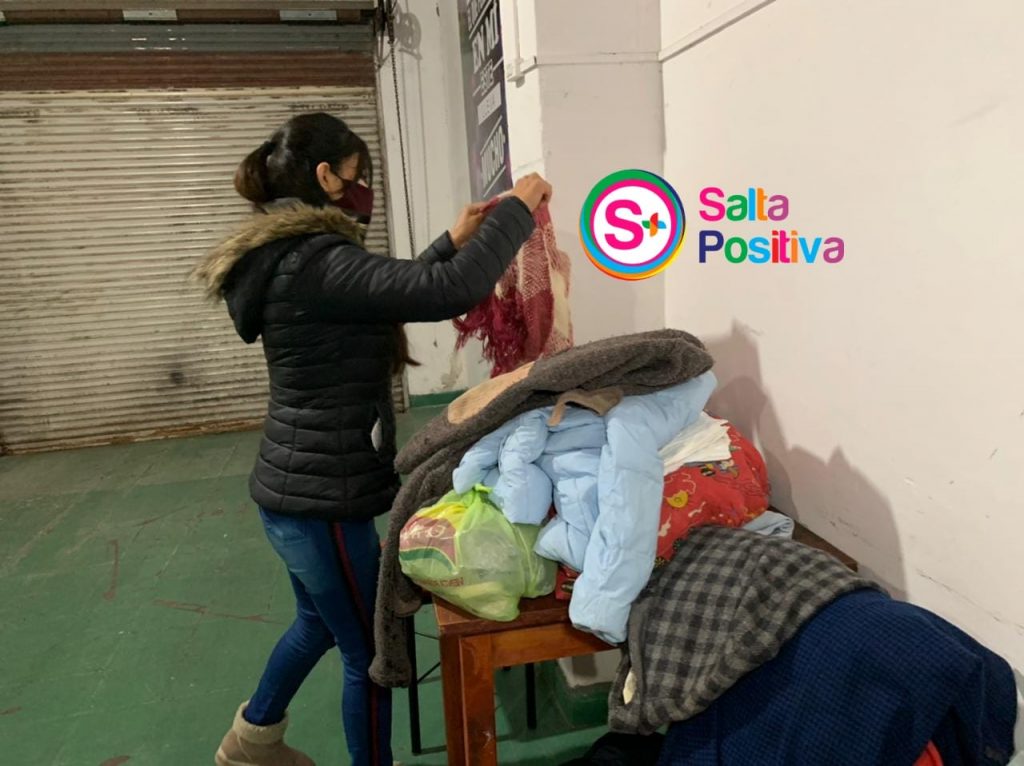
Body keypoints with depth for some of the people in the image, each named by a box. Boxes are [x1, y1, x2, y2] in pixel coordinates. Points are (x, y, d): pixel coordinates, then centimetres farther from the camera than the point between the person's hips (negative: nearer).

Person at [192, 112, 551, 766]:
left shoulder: (290, 257, 10)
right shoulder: (316, 263, -23)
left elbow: (398, 290, 20)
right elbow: (447, 293, -31)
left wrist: (453, 241, 13)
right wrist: (517, 209, -18)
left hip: (297, 488, 11)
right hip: (323, 499, -11)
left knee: (320, 622, 31)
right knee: (371, 650, 9)